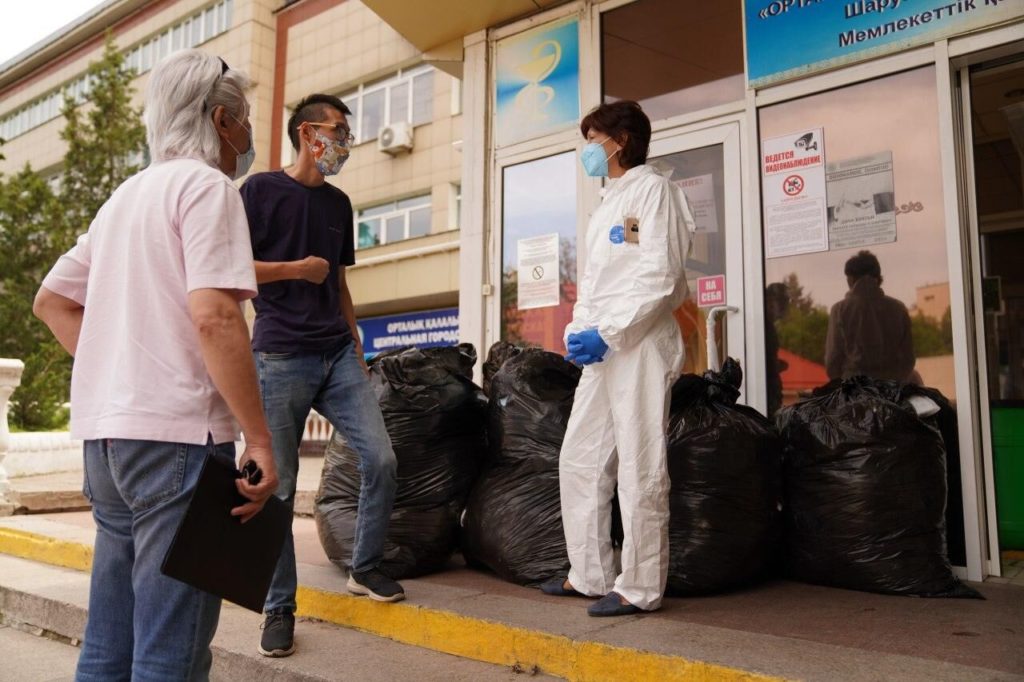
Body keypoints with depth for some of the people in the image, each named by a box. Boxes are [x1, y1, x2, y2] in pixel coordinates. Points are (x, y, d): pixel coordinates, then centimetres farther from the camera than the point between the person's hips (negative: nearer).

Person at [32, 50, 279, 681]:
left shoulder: (127, 194, 20)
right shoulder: (206, 185, -6)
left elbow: (51, 300, 23)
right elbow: (214, 316, -20)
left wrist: (118, 369, 16)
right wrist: (260, 440, -18)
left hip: (107, 429, 9)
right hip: (175, 433, -9)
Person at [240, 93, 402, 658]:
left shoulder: (338, 202, 18)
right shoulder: (260, 189, 1)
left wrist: (355, 343, 15)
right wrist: (298, 268, -7)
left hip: (337, 356, 5)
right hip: (281, 358, -5)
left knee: (381, 458, -5)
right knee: (279, 488, 0)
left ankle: (365, 568, 18)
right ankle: (279, 607, 16)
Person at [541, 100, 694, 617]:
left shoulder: (653, 190, -2)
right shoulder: (609, 203, 24)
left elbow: (660, 277, -13)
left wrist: (608, 333, -17)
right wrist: (578, 329, 5)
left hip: (640, 345, -9)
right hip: (602, 349, 9)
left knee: (639, 471, -4)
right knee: (579, 461, 10)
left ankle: (640, 588, 7)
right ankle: (590, 574, 20)